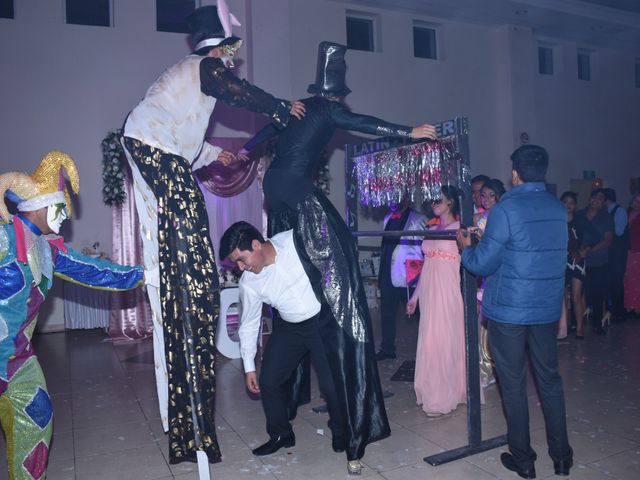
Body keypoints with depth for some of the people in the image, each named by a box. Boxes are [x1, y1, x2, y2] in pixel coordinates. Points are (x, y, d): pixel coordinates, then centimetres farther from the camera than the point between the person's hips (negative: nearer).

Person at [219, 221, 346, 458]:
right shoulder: (248, 282, -13)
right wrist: (249, 367, 3)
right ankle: (281, 435, 27)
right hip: (289, 328, 4)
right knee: (268, 382, 2)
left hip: (324, 320, -3)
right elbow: (249, 324, 0)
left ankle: (340, 431, 24)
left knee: (331, 382, -6)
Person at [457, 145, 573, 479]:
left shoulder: (505, 209, -14)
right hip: (547, 309, 6)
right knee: (550, 380, 16)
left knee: (514, 385, 7)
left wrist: (466, 247, 7)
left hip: (508, 310, -5)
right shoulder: (559, 209, 6)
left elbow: (482, 264, -15)